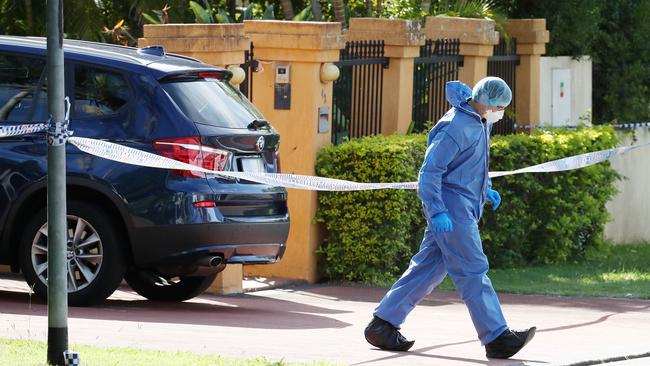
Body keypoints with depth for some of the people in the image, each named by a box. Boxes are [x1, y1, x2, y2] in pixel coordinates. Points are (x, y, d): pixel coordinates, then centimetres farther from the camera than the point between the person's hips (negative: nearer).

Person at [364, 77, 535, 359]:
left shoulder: (481, 123, 13)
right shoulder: (455, 128, -18)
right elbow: (430, 171, -20)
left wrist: (487, 189, 22)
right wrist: (437, 211, -26)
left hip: (464, 209, 10)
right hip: (451, 210, -10)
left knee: (427, 268, 10)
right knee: (472, 271, -8)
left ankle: (382, 325, 13)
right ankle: (497, 338, -7)